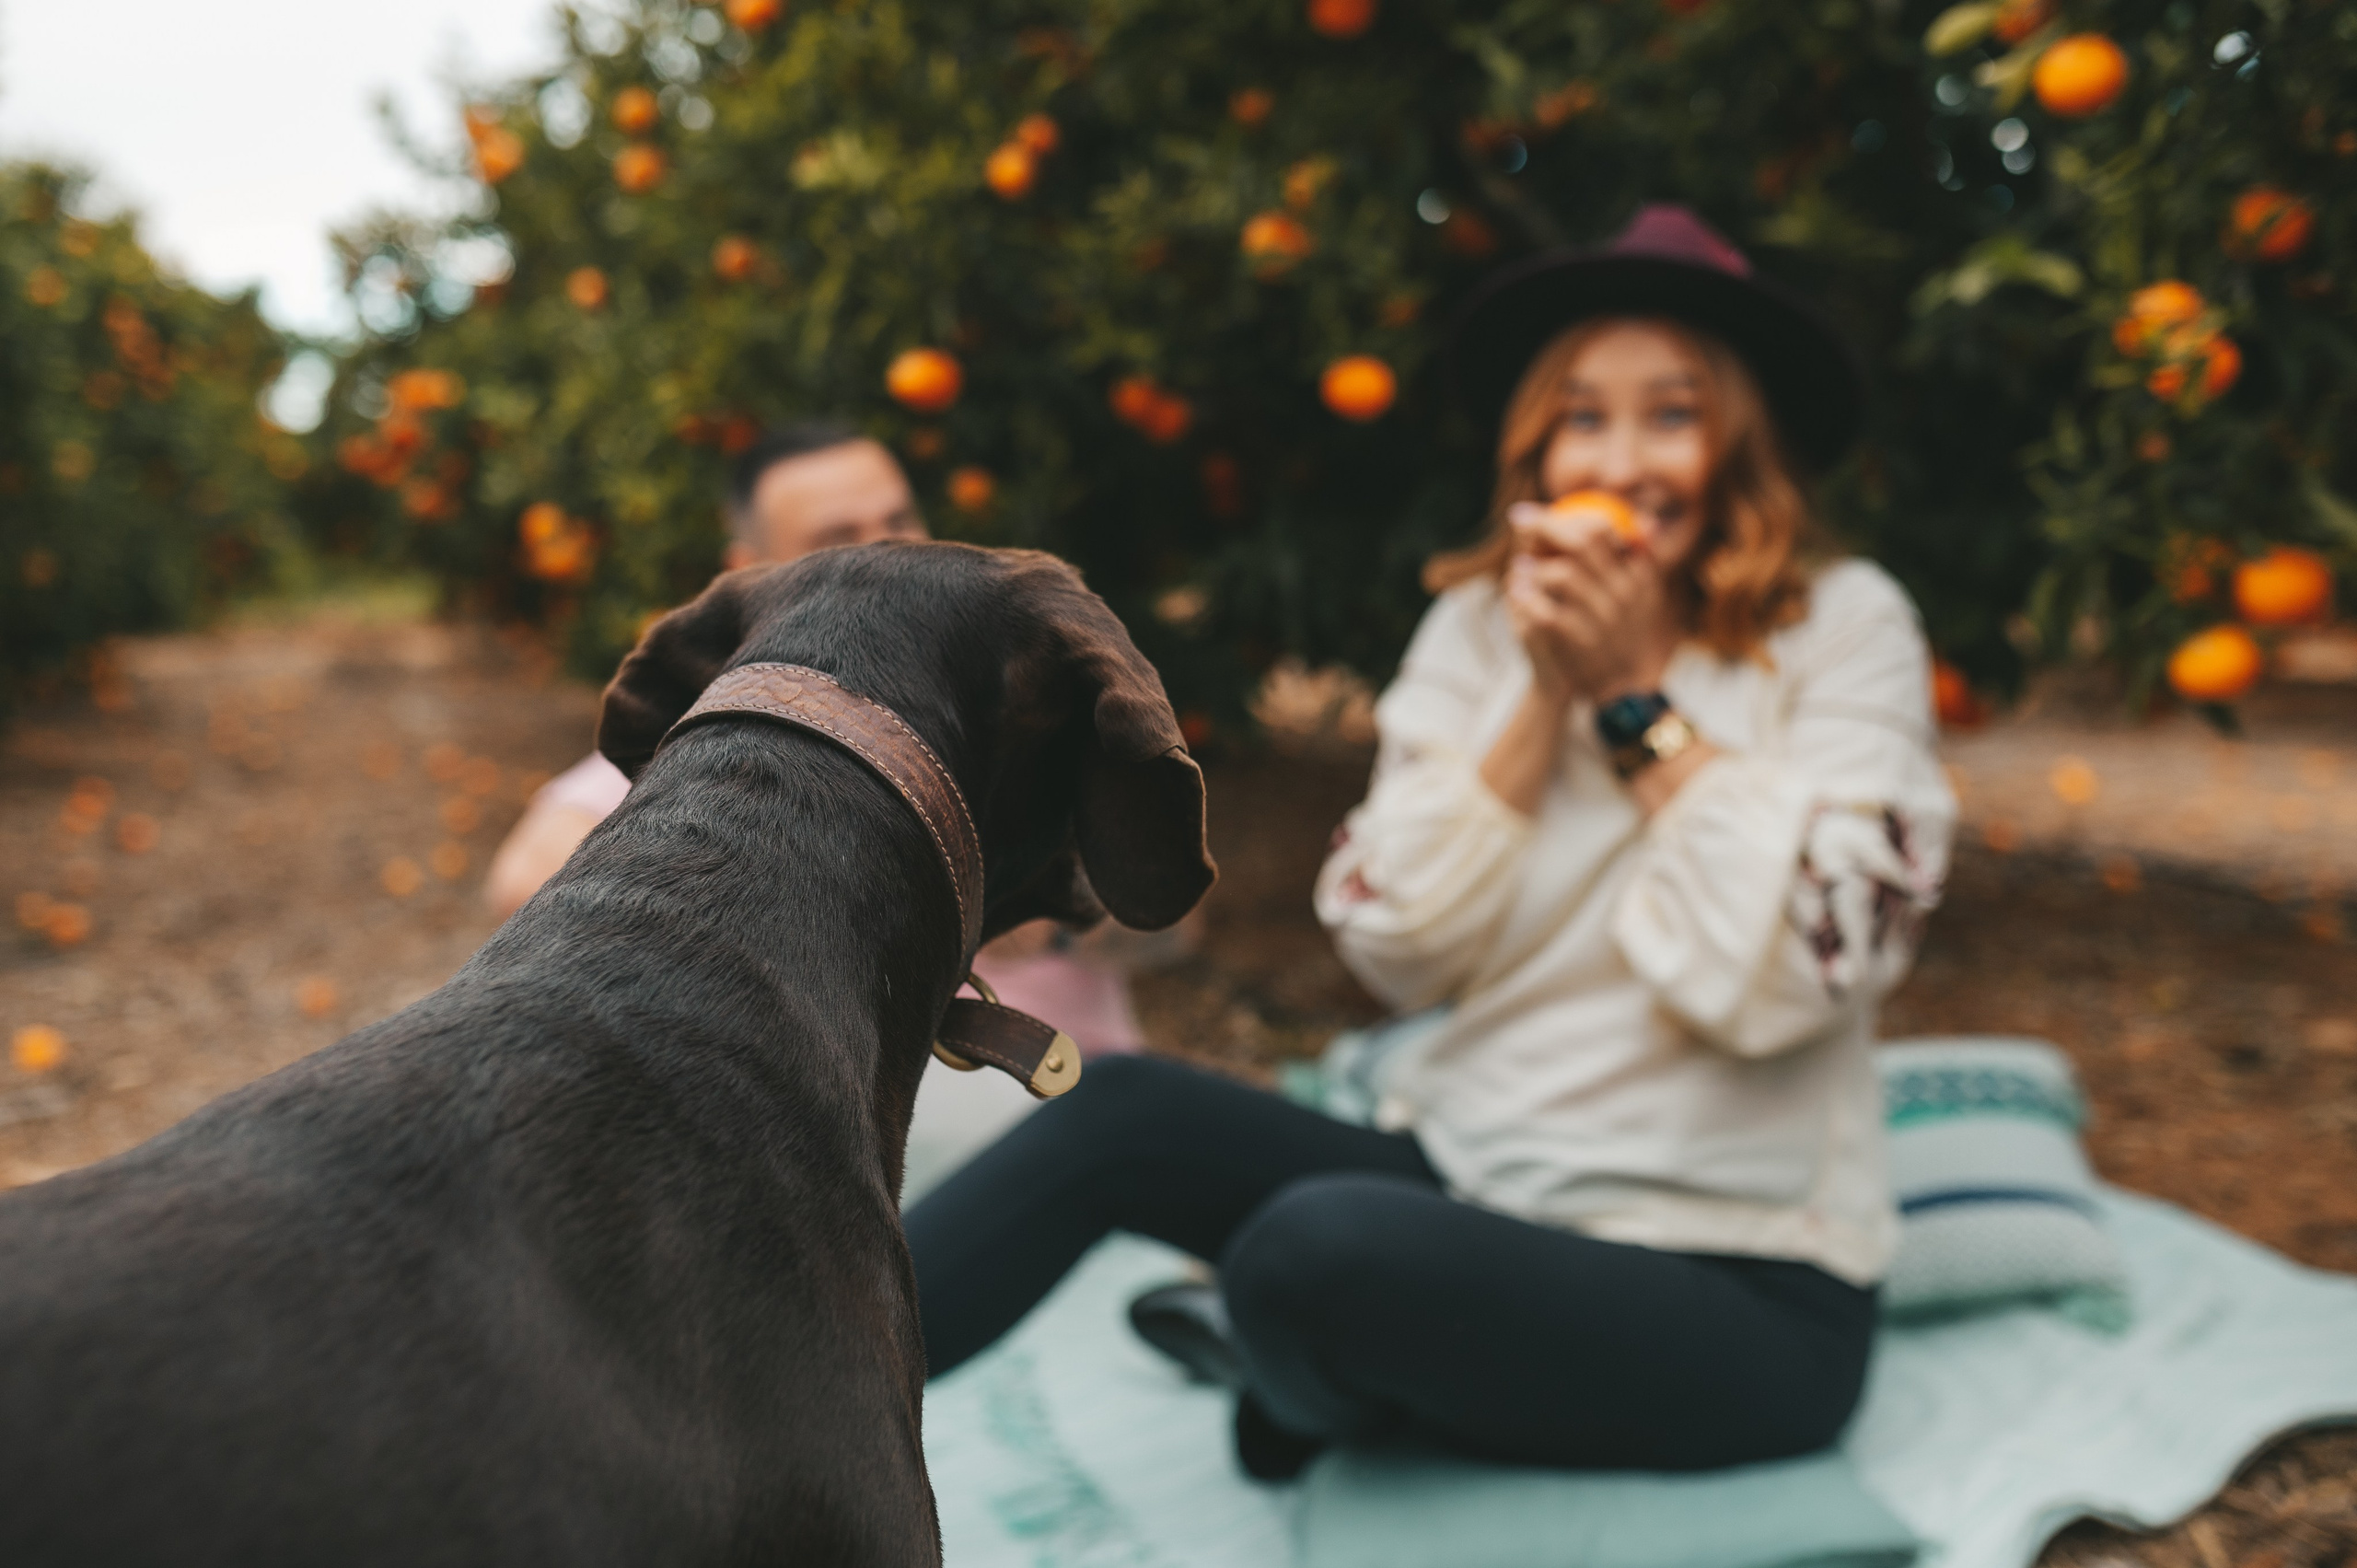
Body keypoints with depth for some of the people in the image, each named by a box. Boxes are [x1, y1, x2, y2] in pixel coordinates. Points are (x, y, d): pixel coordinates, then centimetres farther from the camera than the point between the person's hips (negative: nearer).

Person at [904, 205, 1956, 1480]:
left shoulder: (1843, 627, -7)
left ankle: (1315, 1400, 6)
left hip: (1737, 1296, -4)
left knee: (1314, 1246, -30)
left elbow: (1782, 984, -19)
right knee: (1127, 1112, -17)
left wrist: (1638, 697, -16)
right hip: (1467, 1183, 5)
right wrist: (1543, 700, -13)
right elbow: (1394, 951, -5)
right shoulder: (1481, 624, 4)